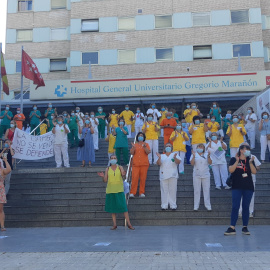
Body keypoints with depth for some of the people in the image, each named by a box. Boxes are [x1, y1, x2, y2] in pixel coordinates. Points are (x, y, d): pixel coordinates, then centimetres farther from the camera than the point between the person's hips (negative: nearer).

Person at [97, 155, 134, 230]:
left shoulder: (120, 167, 4)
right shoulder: (107, 169, 7)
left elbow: (122, 174, -13)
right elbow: (105, 180, 6)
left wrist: (123, 175, -36)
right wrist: (103, 176, -14)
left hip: (119, 190, -2)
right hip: (110, 190, 2)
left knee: (123, 206, -6)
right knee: (112, 207, 6)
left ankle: (129, 224, -1)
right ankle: (114, 225, 15)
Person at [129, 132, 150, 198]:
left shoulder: (146, 144, 12)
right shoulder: (135, 144, 15)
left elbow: (148, 152, -3)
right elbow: (131, 153, 5)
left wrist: (144, 147, -18)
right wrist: (133, 147, -12)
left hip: (144, 164, 0)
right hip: (135, 164, 0)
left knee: (143, 178, -2)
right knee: (134, 178, -9)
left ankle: (142, 193, 4)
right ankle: (132, 193, -6)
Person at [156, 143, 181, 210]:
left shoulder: (175, 155, 12)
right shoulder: (162, 156, 16)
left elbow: (178, 162, -4)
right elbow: (158, 163, 1)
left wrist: (175, 158, -23)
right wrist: (159, 158, -16)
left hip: (172, 175, -1)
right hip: (163, 176, 1)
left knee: (173, 191, -2)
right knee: (164, 191, -1)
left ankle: (173, 205, 4)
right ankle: (164, 205, 3)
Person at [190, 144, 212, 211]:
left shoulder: (206, 154, 7)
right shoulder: (194, 154, 5)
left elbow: (210, 163, -5)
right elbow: (192, 163, -7)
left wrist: (208, 156, -21)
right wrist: (193, 156, -20)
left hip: (206, 175, 1)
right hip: (196, 175, -1)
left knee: (207, 190, 2)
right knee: (197, 190, 2)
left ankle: (208, 205, 10)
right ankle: (196, 206, 8)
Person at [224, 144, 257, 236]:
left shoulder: (250, 160, 8)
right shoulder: (234, 159, 3)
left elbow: (254, 172, -4)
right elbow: (231, 170, -11)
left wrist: (250, 162, -16)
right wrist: (237, 161, -18)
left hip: (248, 187, 2)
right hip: (237, 187, -2)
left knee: (246, 207, 6)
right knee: (235, 207, -6)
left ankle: (245, 227, 15)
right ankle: (232, 228, -4)